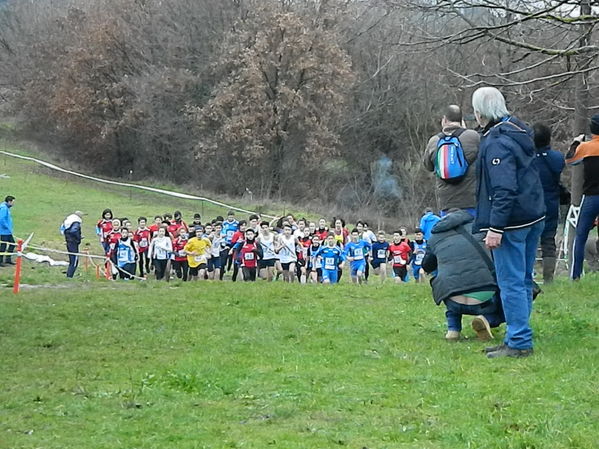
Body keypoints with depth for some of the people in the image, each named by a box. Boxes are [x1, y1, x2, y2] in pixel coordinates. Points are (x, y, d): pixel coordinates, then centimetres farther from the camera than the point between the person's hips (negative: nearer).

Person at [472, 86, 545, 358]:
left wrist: (496, 228, -24)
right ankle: (518, 337, 22)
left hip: (512, 223, -10)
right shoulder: (517, 129, 11)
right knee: (523, 280, 15)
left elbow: (504, 190, -24)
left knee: (511, 282, -5)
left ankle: (519, 342, -5)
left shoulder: (496, 144, -19)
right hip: (534, 217, 10)